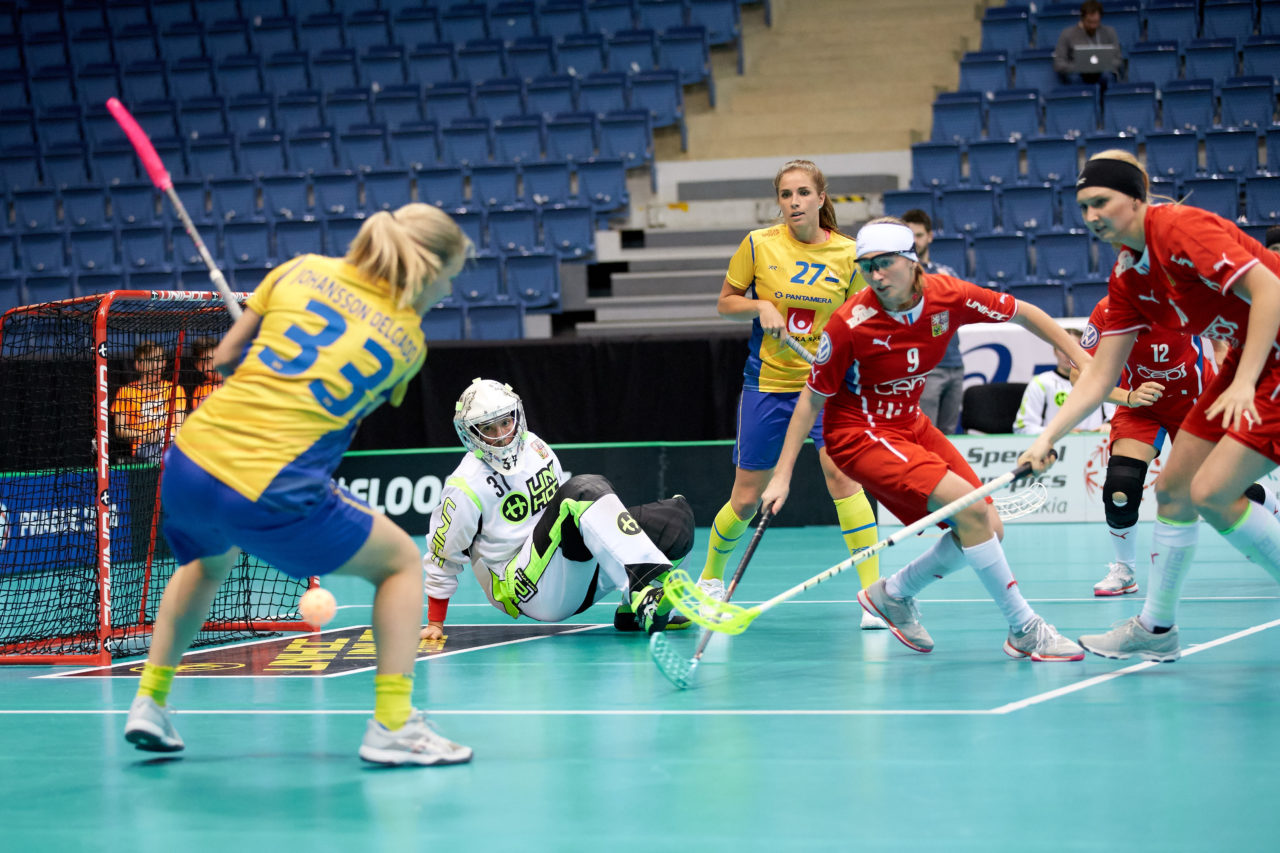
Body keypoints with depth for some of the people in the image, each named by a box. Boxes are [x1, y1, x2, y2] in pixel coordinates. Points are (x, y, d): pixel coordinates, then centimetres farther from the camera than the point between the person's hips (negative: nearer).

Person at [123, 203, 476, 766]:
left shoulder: (303, 270, 11)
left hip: (187, 466, 5)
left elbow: (226, 357, 16)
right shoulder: (408, 344, 5)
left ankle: (149, 703, 38)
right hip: (270, 499, -5)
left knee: (210, 562, 40)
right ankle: (392, 727, 11)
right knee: (401, 560, 18)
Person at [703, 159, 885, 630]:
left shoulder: (847, 253, -4)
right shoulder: (758, 245, -5)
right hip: (766, 381, 1)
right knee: (746, 498, 7)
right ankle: (710, 578, 35)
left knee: (841, 470, -24)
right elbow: (725, 303, 5)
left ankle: (874, 591, -19)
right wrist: (760, 306, -15)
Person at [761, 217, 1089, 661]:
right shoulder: (851, 323, -23)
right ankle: (1024, 630, -11)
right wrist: (782, 475, -14)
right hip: (860, 435, -7)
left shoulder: (948, 295, -12)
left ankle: (892, 595, 21)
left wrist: (1080, 358, 1)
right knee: (970, 509, -22)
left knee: (989, 529, 1)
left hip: (911, 427, 7)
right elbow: (811, 399, -13)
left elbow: (1023, 314, 3)